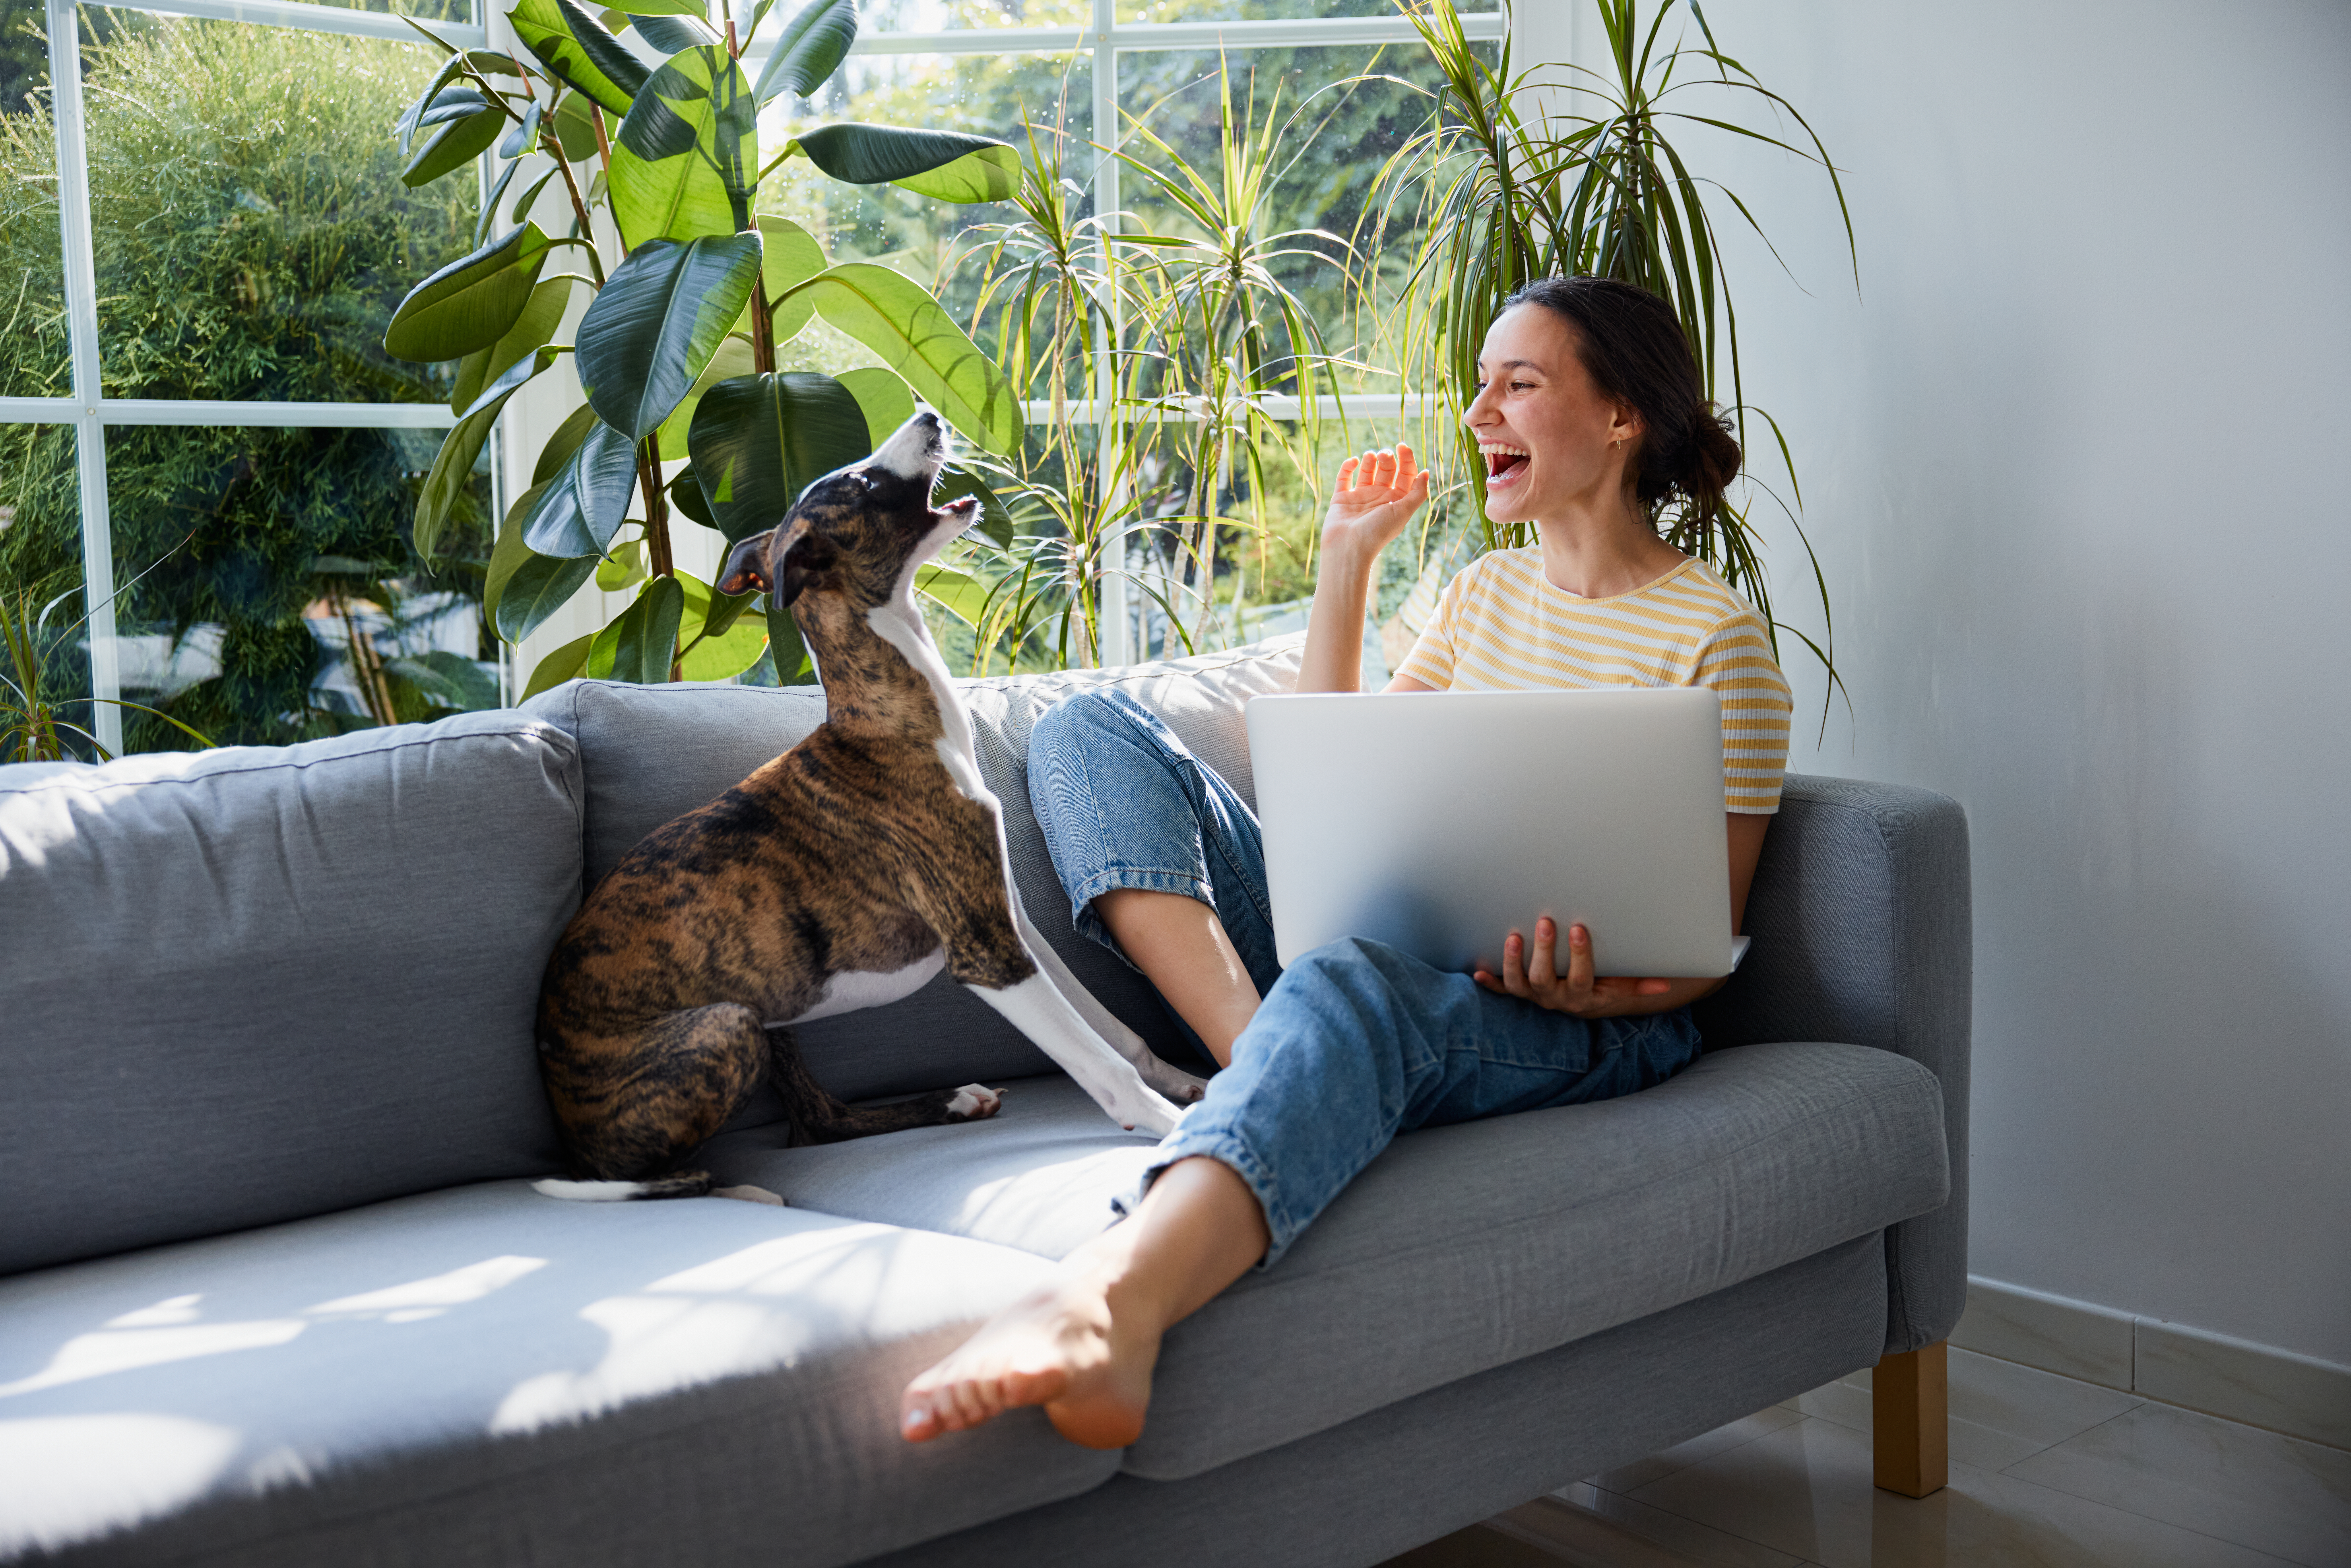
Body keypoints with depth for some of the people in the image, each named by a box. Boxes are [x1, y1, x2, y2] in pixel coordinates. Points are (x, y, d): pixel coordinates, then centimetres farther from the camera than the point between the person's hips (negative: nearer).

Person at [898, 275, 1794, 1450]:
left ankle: (1109, 1305, -69)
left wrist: (1579, 988, -26)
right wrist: (1346, 559, 16)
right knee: (1088, 730, -6)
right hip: (1406, 945, 7)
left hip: (1590, 1023, -7)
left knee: (1348, 988, -43)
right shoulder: (1486, 593, 19)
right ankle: (1261, 1062, -31)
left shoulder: (1715, 636, -1)